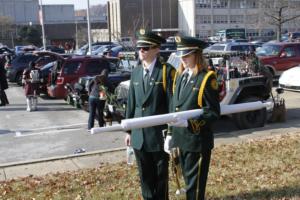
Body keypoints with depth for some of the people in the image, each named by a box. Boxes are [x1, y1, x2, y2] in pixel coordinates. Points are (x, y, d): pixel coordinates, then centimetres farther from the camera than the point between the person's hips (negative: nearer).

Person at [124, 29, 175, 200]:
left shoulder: (167, 71, -9)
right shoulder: (136, 72, 9)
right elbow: (131, 103, 11)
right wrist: (128, 130, 11)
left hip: (159, 135, -5)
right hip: (139, 135, 5)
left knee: (161, 176, 10)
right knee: (145, 176, 16)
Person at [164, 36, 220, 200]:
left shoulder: (206, 78, -11)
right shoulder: (179, 75, 10)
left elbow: (213, 112, -14)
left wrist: (188, 122, -25)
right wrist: (170, 134, 12)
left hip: (198, 141, -7)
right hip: (181, 140, 7)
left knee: (195, 186, 2)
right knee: (188, 182, 20)